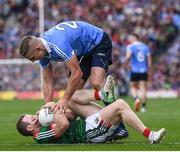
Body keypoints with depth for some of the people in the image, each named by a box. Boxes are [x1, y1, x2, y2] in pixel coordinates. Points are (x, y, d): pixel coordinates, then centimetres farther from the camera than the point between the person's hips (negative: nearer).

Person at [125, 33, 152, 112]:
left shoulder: (130, 47, -2)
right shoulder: (145, 47, 11)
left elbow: (128, 57, -17)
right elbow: (149, 60, 7)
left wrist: (127, 64, 0)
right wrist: (149, 70, 13)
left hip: (134, 70, -3)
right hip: (144, 70, 3)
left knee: (133, 87, 10)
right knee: (143, 88, 5)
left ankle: (136, 99, -17)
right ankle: (143, 106, 0)